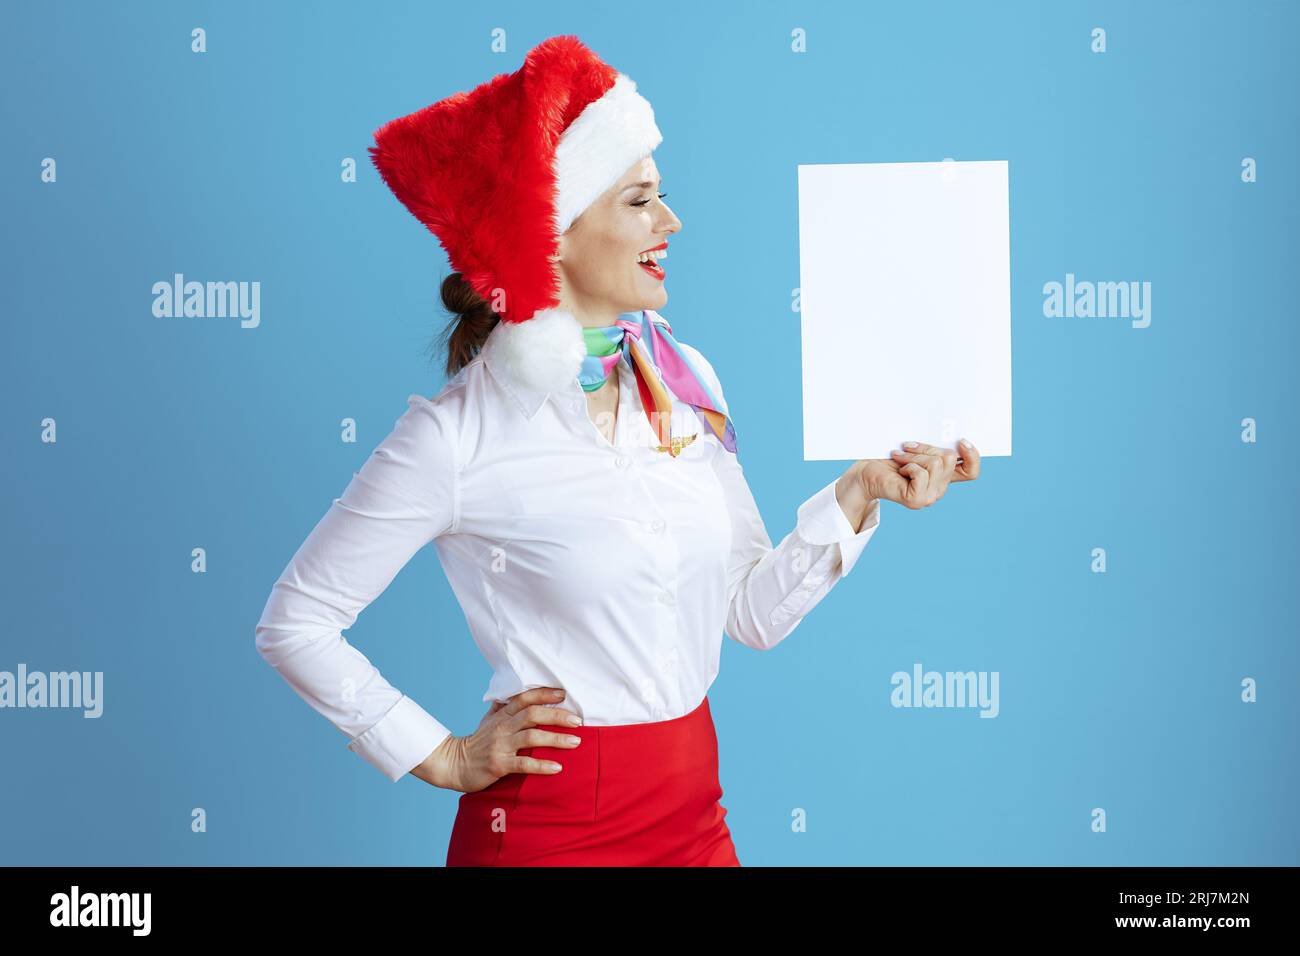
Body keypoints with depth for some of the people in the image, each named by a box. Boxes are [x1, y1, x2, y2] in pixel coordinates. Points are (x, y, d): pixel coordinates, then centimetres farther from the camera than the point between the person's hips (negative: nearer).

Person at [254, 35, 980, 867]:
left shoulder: (686, 382, 1)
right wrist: (444, 759, -7)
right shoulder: (458, 436, -15)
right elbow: (295, 622, -8)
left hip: (696, 814, 5)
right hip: (550, 825, -5)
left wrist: (859, 492, -5)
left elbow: (753, 613, 6)